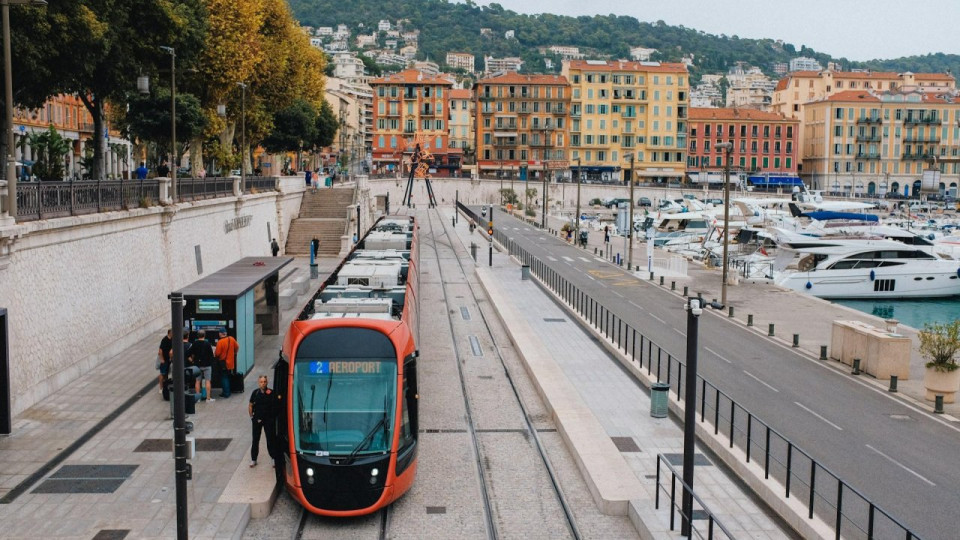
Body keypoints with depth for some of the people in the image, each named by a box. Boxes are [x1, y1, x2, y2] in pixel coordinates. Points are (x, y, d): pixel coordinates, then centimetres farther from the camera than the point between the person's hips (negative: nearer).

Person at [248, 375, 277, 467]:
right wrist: (252, 417, 5)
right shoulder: (255, 393, -1)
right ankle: (253, 459, 19)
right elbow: (250, 406, 9)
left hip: (269, 419, -2)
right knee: (255, 440, 9)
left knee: (270, 439, 0)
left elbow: (275, 405, -5)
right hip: (257, 419, 2)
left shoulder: (271, 393, -9)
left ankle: (274, 458, 9)